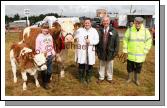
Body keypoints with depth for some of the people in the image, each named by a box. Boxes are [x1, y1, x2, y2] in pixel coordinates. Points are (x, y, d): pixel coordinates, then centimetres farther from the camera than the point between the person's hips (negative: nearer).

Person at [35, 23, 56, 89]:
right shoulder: (39, 37, -7)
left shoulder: (50, 36, 9)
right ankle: (45, 83, 20)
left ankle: (47, 81, 31)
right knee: (44, 71, 5)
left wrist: (53, 53, 10)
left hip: (50, 56, 5)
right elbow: (37, 48, -7)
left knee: (49, 71, 11)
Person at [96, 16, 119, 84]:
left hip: (110, 52, 0)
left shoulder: (114, 31, -3)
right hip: (102, 52, 1)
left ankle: (109, 78, 31)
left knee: (110, 66, 13)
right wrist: (97, 50, 0)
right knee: (102, 65, 15)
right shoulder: (100, 31, -1)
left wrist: (116, 51, -5)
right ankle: (101, 78, 31)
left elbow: (116, 42, -1)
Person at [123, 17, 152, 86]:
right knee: (130, 67, 14)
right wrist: (125, 51, -4)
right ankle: (129, 78, 35)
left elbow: (148, 42, 0)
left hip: (140, 55, 1)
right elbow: (125, 41, -2)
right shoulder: (129, 30, -7)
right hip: (130, 54, -1)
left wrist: (145, 52, -5)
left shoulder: (146, 31, -5)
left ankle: (136, 79, 35)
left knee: (138, 68, 15)